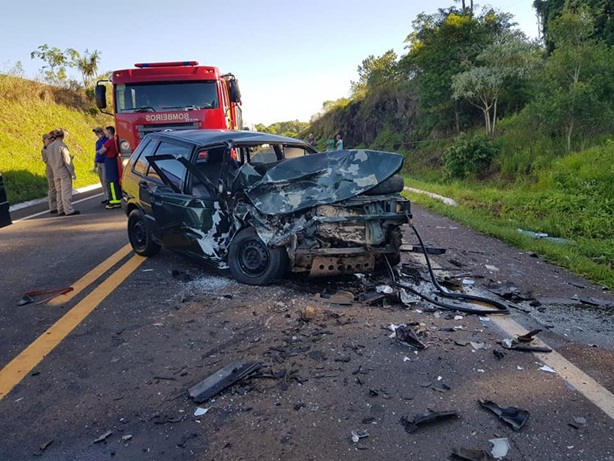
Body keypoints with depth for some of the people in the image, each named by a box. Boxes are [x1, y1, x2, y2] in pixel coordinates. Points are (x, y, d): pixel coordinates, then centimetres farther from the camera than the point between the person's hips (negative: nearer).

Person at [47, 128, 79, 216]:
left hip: (55, 172, 7)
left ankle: (60, 210, 14)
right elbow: (67, 160, -14)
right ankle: (69, 210, -6)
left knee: (59, 191, 11)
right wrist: (72, 172, -11)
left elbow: (49, 160, 12)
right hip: (64, 172, -7)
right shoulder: (62, 146, -13)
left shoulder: (49, 147, 8)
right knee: (66, 191, -6)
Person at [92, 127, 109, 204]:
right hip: (99, 163, 8)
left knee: (105, 180, -11)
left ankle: (108, 197, -5)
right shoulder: (97, 142, 17)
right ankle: (106, 198, 14)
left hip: (105, 163, -8)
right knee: (102, 181, 9)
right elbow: (96, 153, 21)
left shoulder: (107, 140, -8)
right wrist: (95, 165, 20)